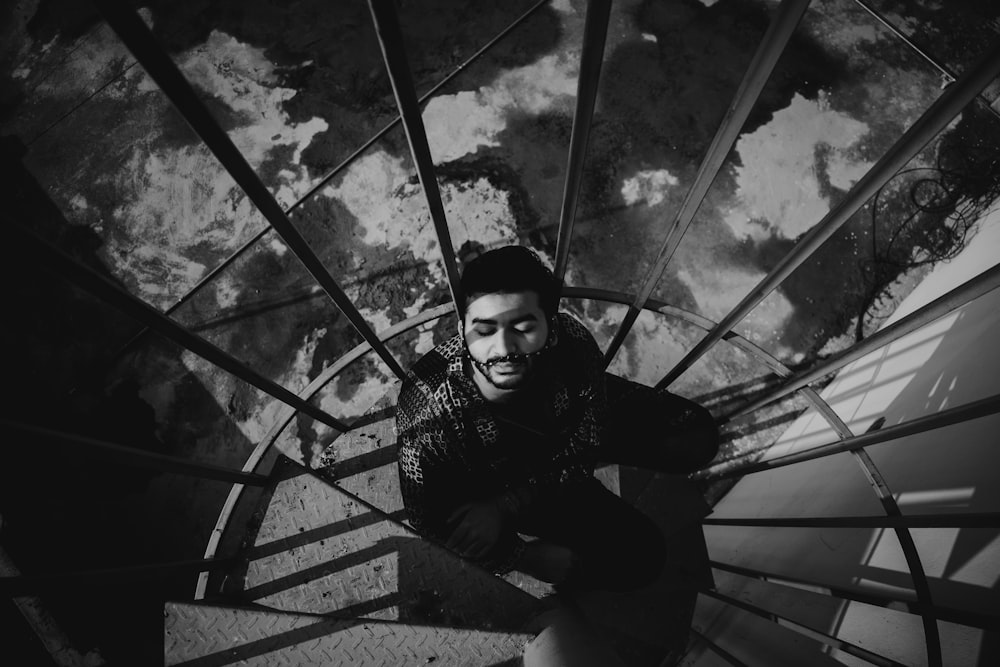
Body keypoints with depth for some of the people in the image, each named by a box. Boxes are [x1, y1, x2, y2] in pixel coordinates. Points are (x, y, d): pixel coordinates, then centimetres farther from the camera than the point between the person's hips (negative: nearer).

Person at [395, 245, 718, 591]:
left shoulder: (572, 344, -34)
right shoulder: (428, 411, -39)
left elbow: (581, 448, -20)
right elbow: (432, 525, -23)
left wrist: (502, 508, -30)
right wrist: (539, 561, -21)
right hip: (485, 484, -3)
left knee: (697, 435, 3)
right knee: (641, 555, -15)